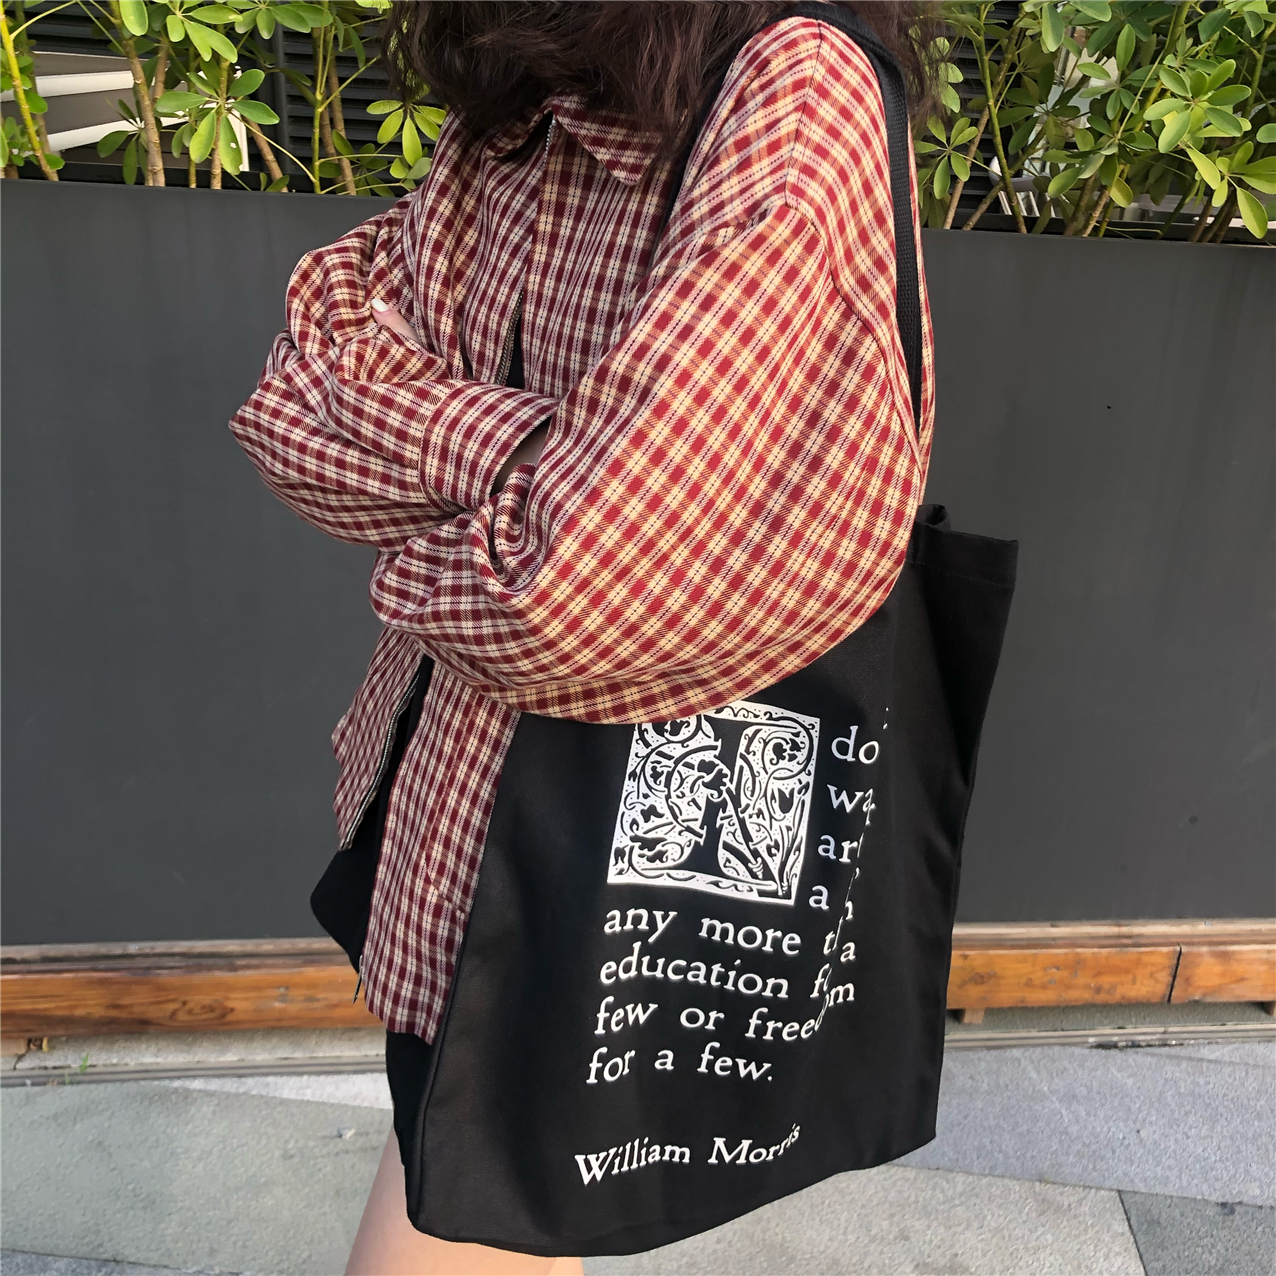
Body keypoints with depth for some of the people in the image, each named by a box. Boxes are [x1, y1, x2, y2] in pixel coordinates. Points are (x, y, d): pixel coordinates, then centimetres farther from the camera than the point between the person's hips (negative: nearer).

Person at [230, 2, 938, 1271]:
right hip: (436, 770, 7)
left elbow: (583, 591, -28)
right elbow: (303, 386, 0)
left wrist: (426, 560, -8)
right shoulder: (509, 117, 4)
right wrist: (502, 455, -18)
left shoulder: (793, 105, -22)